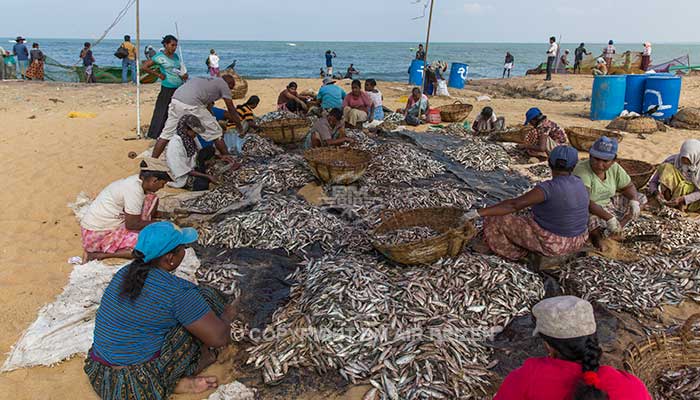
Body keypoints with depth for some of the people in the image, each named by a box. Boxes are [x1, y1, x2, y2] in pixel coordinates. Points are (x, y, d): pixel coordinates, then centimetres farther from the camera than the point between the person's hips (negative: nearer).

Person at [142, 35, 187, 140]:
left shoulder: (175, 56, 13)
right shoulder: (160, 57, -6)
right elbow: (144, 67, -7)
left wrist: (183, 75, 4)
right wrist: (158, 74, -7)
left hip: (179, 88, 6)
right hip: (167, 89, -6)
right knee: (163, 112, -3)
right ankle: (156, 135, 6)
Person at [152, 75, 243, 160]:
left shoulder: (209, 80, 34)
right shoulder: (223, 84, 13)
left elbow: (208, 106, 41)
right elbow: (231, 109, 15)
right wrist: (240, 126, 26)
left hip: (175, 100, 8)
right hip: (191, 105, -8)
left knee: (166, 133, 12)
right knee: (216, 132, 8)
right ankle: (226, 156, 18)